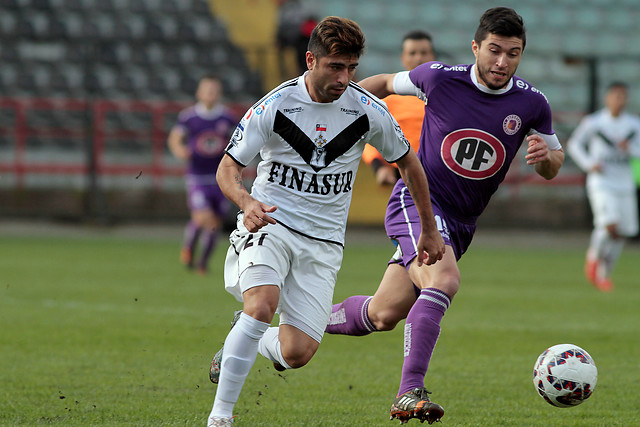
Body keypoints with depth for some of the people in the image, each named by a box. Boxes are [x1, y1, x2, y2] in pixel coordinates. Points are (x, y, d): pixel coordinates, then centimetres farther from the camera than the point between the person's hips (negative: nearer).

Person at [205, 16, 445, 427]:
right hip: (269, 224, -2)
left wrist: (429, 230, 16)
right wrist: (247, 201, -28)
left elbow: (408, 162, 12)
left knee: (297, 353, -11)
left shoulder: (369, 111, -4)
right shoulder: (274, 106, -10)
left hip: (323, 242, 2)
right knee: (262, 305, -32)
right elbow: (228, 168, -6)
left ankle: (251, 342, 25)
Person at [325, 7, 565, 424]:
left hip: (459, 224, 5)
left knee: (383, 316, 6)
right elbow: (388, 83, 10)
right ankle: (410, 392, -33)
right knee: (445, 280, -33)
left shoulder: (532, 104, -4)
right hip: (417, 201, -5)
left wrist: (545, 155, -14)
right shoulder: (440, 78, -11)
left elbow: (552, 166, 9)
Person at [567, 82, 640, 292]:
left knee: (621, 234, 4)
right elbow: (574, 144, 6)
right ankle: (594, 257, 4)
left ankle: (604, 274, 24)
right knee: (609, 225, -23)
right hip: (601, 182, -4)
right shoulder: (593, 122, -4)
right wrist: (589, 164, -8)